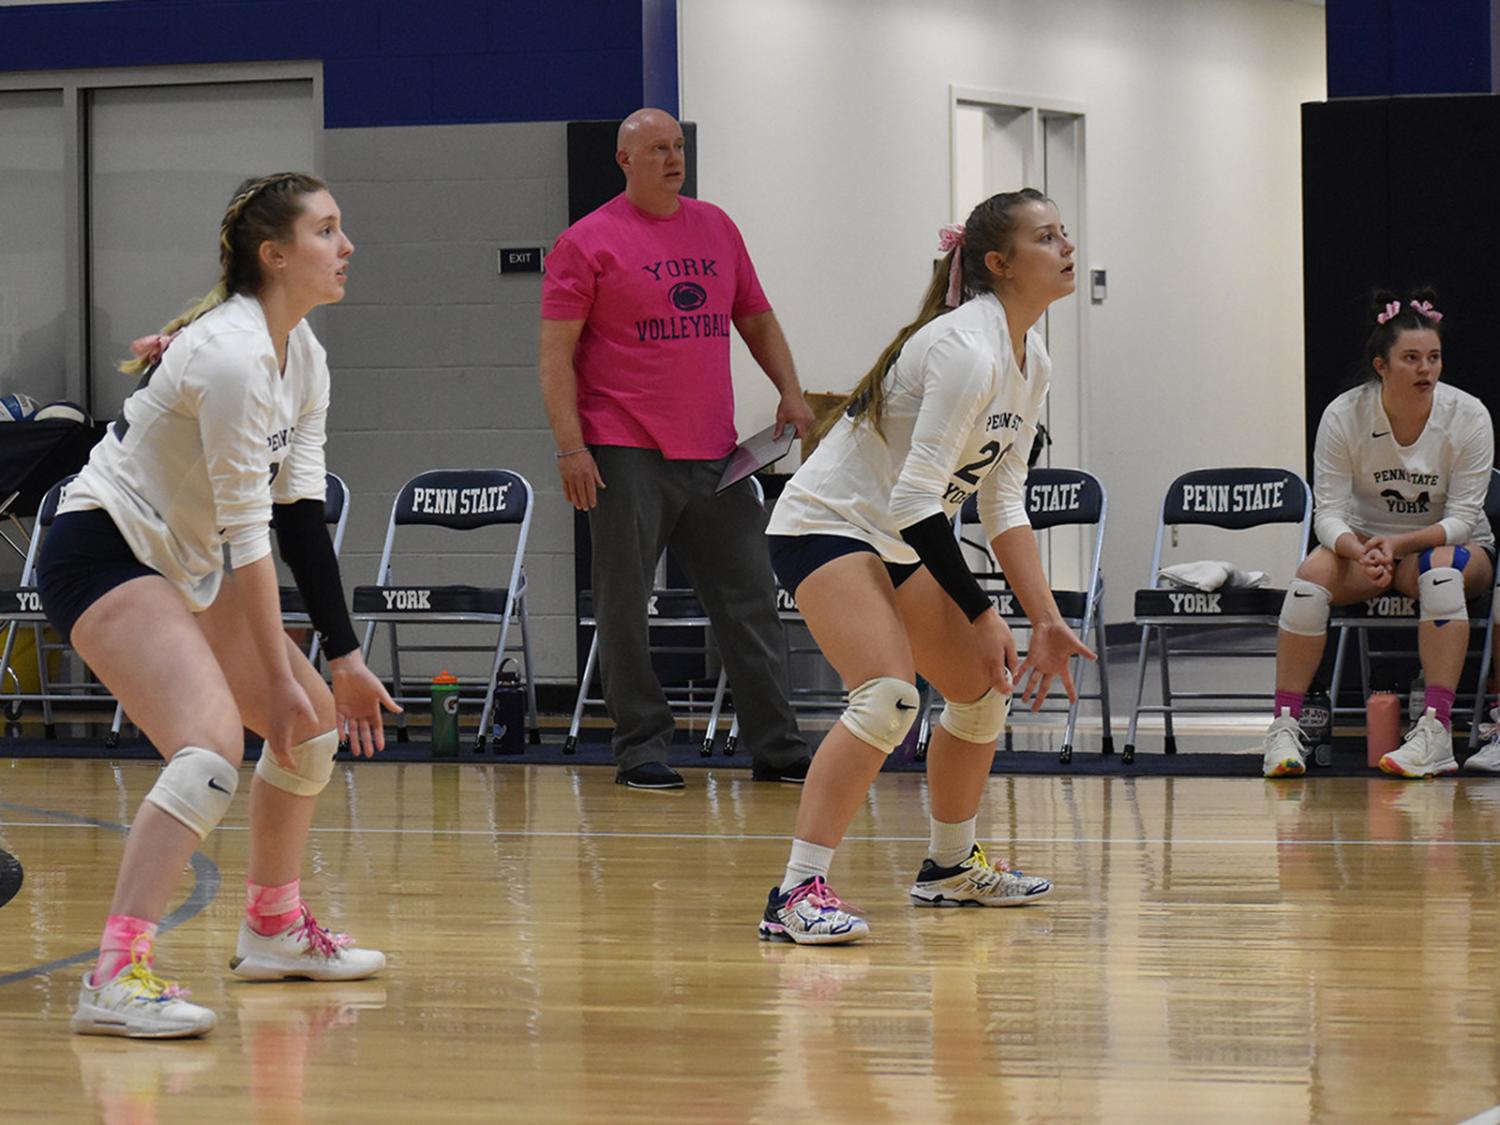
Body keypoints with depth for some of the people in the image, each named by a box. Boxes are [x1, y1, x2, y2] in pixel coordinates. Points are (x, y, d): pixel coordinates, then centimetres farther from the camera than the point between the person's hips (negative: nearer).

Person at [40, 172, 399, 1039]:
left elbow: (298, 514, 6)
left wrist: (344, 659, 2)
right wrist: (280, 678, -20)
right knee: (214, 743, -29)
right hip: (103, 552, -10)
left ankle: (275, 931, 33)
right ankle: (117, 977, -36)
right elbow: (248, 532, -23)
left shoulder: (302, 356, 6)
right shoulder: (232, 357, -23)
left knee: (315, 724, 17)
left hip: (181, 566, 10)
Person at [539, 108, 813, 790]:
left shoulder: (716, 228, 15)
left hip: (715, 454, 5)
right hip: (626, 455, -5)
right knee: (625, 607, -1)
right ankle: (640, 751, 6)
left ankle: (777, 748, 10)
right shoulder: (588, 242, -2)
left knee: (750, 600, 5)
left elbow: (757, 320, 24)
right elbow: (555, 354, -5)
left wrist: (790, 392, 9)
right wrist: (570, 446, -14)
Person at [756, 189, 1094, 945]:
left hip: (903, 541, 10)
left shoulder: (1031, 365, 4)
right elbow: (914, 497, -29)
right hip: (825, 523, -10)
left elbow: (1003, 503, 7)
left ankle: (950, 868, 38)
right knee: (887, 696, -28)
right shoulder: (967, 351, -26)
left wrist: (1045, 620, -2)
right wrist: (981, 618, -26)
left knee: (984, 691, 17)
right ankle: (796, 895, -30)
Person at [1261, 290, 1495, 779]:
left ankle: (1436, 731, -43)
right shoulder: (1343, 415, -14)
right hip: (1365, 541, 1)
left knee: (1441, 566, -37)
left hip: (1456, 545, -1)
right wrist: (1361, 552, -37)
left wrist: (1399, 544, -34)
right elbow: (1328, 510, -15)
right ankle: (1285, 726, -27)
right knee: (1313, 572, -30)